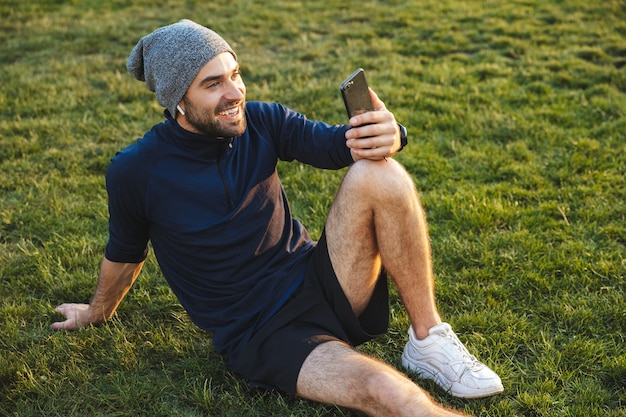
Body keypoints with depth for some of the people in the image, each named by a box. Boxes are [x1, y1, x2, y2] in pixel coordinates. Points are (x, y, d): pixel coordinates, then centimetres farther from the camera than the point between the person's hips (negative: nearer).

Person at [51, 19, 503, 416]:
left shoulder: (261, 122, -1)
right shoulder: (135, 172, -9)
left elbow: (335, 144, -14)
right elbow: (124, 254, 9)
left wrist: (385, 135, -37)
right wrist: (97, 313, 26)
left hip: (317, 284, 4)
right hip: (258, 336, -4)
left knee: (377, 174, -25)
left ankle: (428, 340, -13)